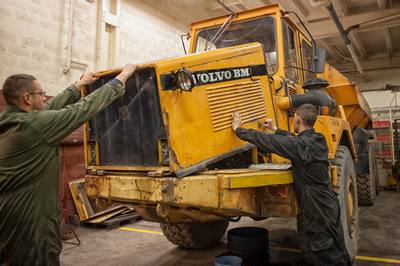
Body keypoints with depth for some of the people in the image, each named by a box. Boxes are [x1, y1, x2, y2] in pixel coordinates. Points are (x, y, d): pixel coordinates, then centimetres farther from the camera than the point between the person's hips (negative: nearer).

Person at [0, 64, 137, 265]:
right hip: (29, 219, -9)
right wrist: (121, 78, -8)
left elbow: (50, 110, 15)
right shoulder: (35, 125, -21)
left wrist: (78, 85, 25)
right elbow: (83, 108, -17)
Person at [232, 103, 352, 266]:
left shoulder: (301, 145, -22)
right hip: (329, 206, 9)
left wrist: (238, 129, -7)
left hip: (319, 211, -9)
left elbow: (267, 141, -18)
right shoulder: (317, 140, 4)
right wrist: (275, 129, 31)